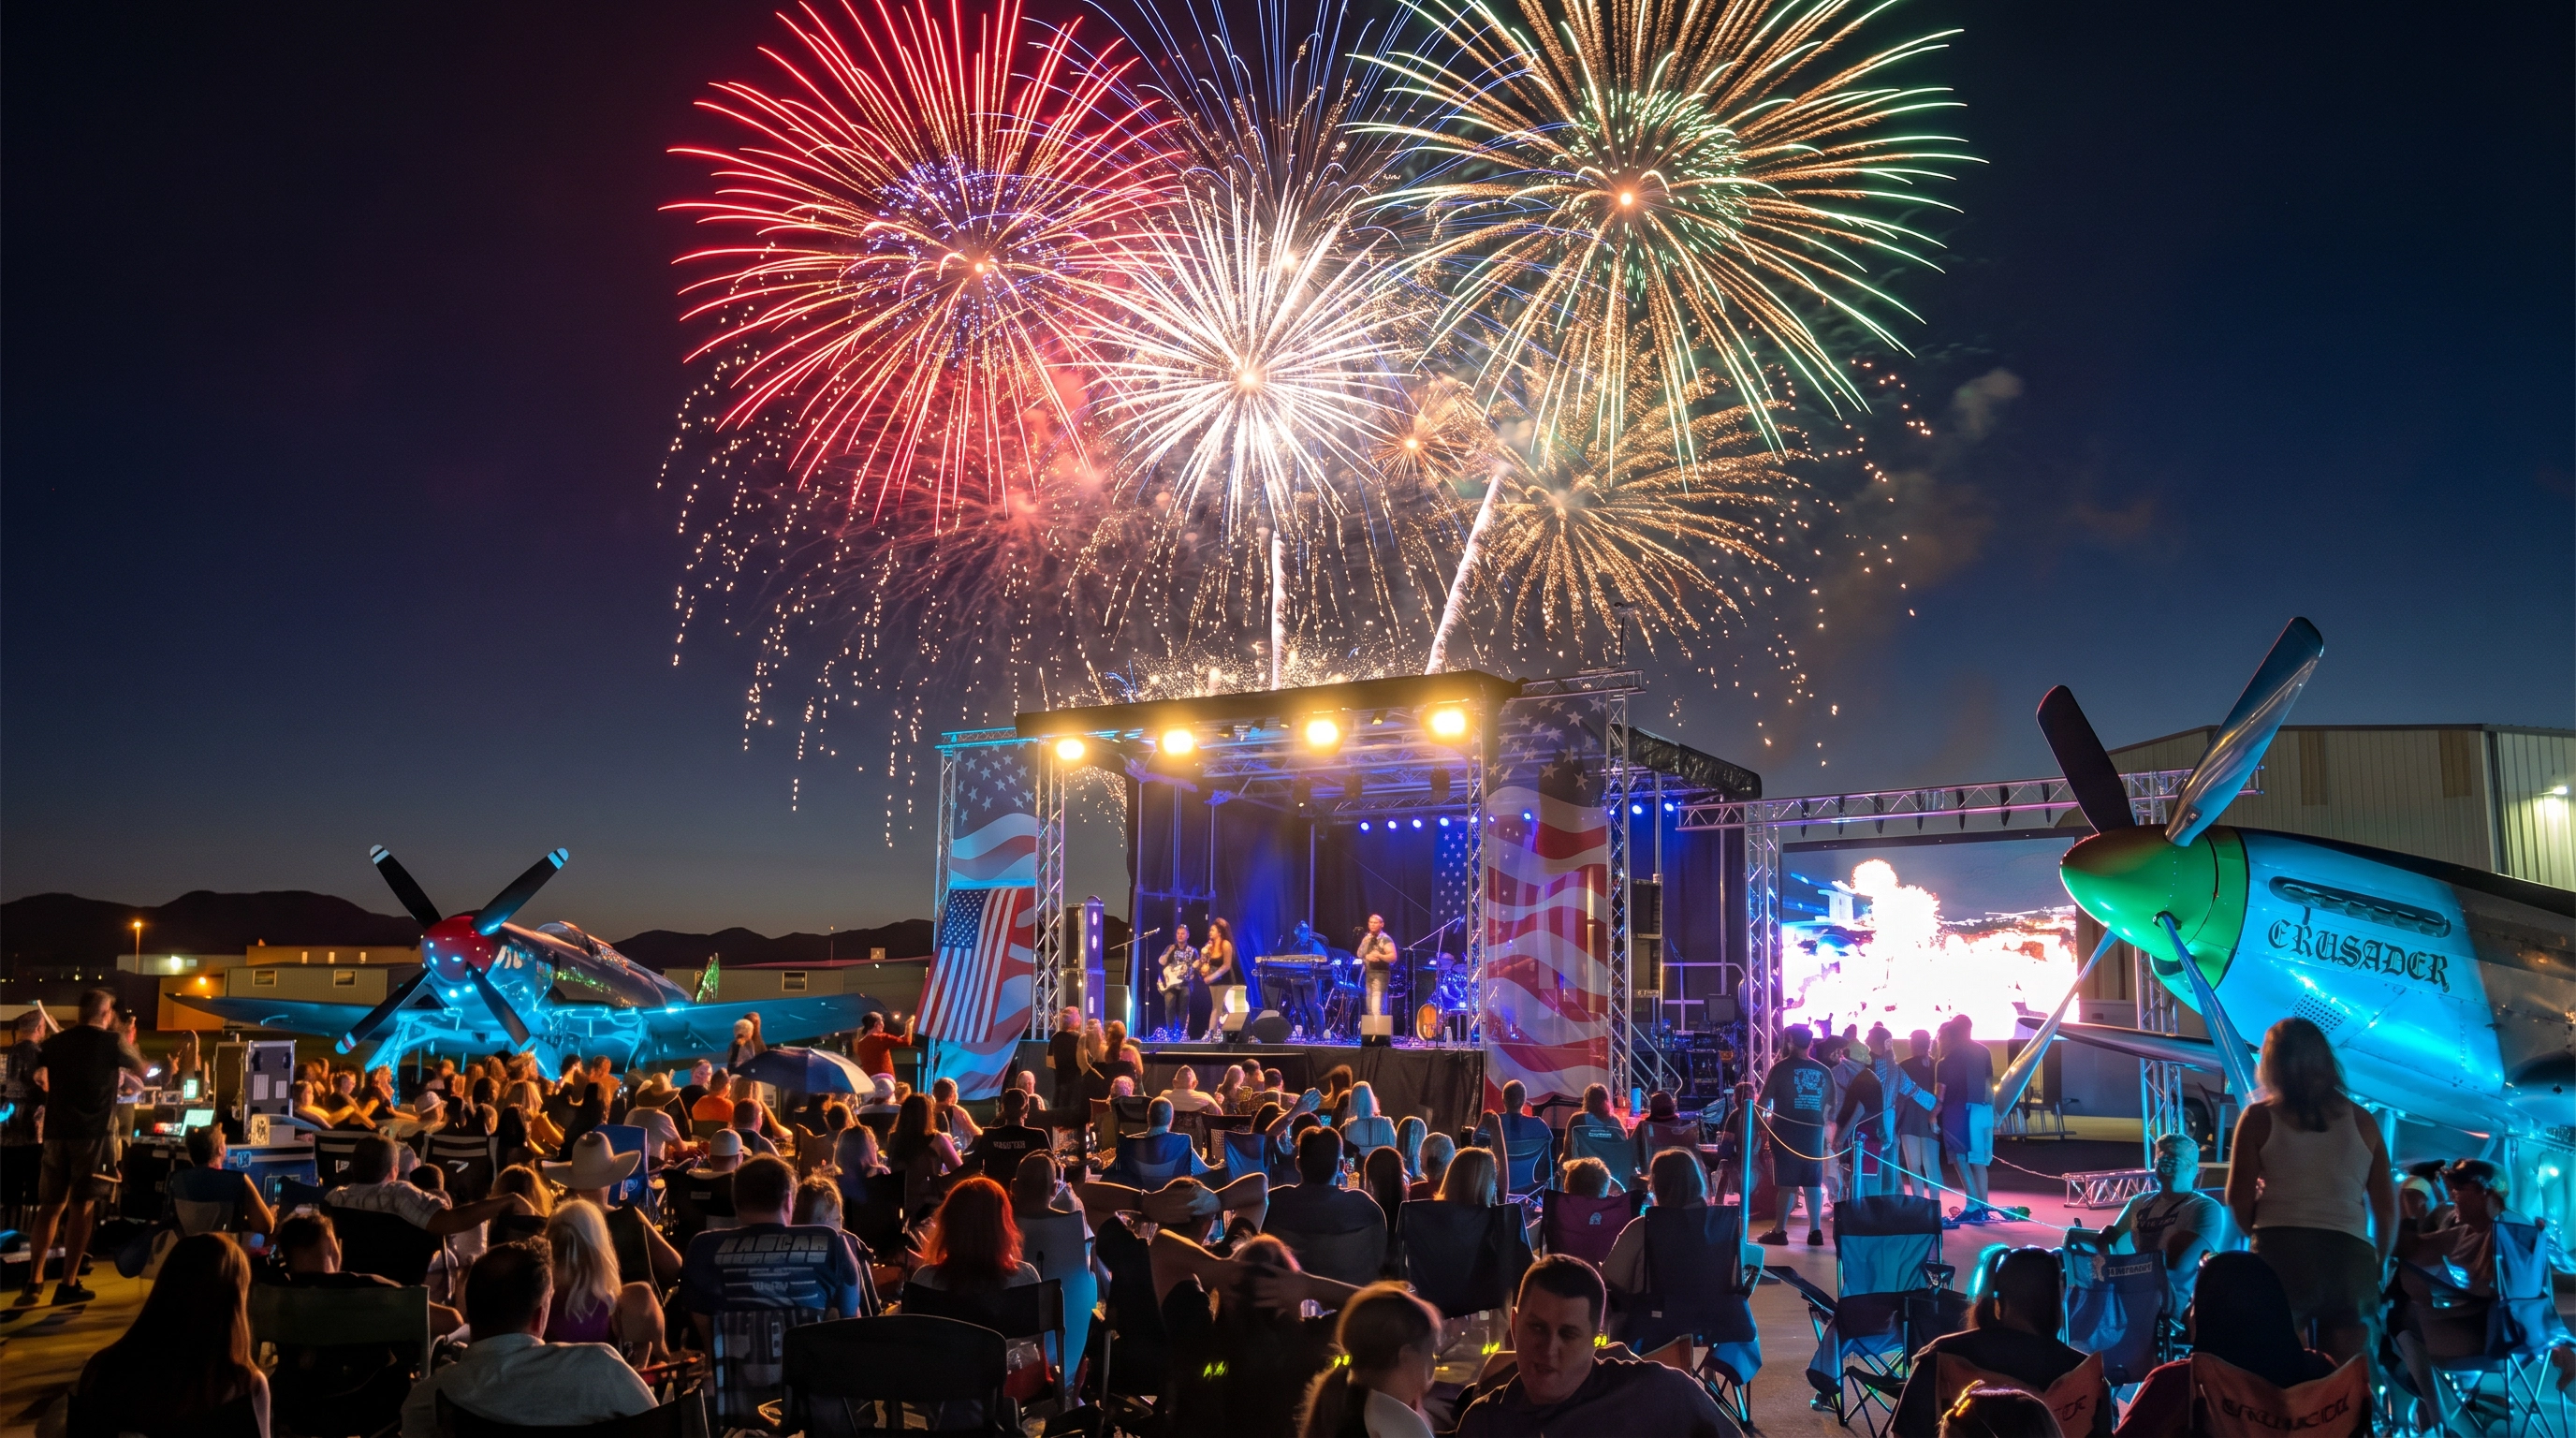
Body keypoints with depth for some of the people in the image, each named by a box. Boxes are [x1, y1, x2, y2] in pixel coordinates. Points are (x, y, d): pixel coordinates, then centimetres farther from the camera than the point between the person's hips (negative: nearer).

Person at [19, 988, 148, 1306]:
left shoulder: (55, 1042, 9)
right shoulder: (111, 1042, -2)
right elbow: (144, 1073, 11)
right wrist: (126, 1046, 29)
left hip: (56, 1131, 4)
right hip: (93, 1133, -4)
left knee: (50, 1206, 12)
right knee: (80, 1206, -1)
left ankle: (34, 1281, 9)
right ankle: (68, 1285, 0)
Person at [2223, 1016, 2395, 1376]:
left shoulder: (2260, 1117, 5)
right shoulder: (2361, 1120, 13)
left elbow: (2239, 1199, 1)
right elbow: (2387, 1207, 14)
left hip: (2282, 1252, -2)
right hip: (2352, 1255, 2)